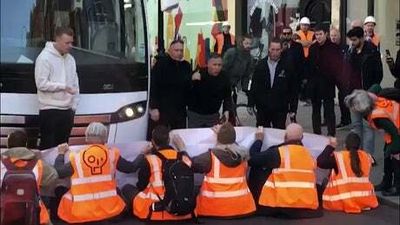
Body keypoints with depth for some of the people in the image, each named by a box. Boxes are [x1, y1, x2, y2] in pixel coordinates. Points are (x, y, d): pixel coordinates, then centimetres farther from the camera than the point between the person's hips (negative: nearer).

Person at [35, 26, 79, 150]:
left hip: (67, 111, 7)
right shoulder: (45, 57, -8)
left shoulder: (70, 59, 13)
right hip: (50, 110, -7)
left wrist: (74, 105, 9)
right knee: (48, 147, -6)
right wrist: (63, 86, -15)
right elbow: (41, 84, -15)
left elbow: (75, 84, 16)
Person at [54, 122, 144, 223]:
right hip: (110, 211, 1)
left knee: (59, 190, 20)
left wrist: (61, 154, 19)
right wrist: (142, 154, 26)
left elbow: (58, 173, 2)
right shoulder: (112, 154, -2)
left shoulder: (77, 158, -5)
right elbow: (131, 167, 8)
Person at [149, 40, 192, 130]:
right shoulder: (161, 64, -6)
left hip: (180, 111, 5)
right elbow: (153, 87, -11)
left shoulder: (186, 66, 10)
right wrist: (154, 108, -15)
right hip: (161, 110, -5)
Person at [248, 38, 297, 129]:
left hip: (280, 110, -2)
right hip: (262, 108, 2)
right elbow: (254, 86, 5)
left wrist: (293, 108, -1)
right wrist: (251, 104, 3)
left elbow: (293, 89, 0)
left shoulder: (287, 66, -4)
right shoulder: (261, 65, 2)